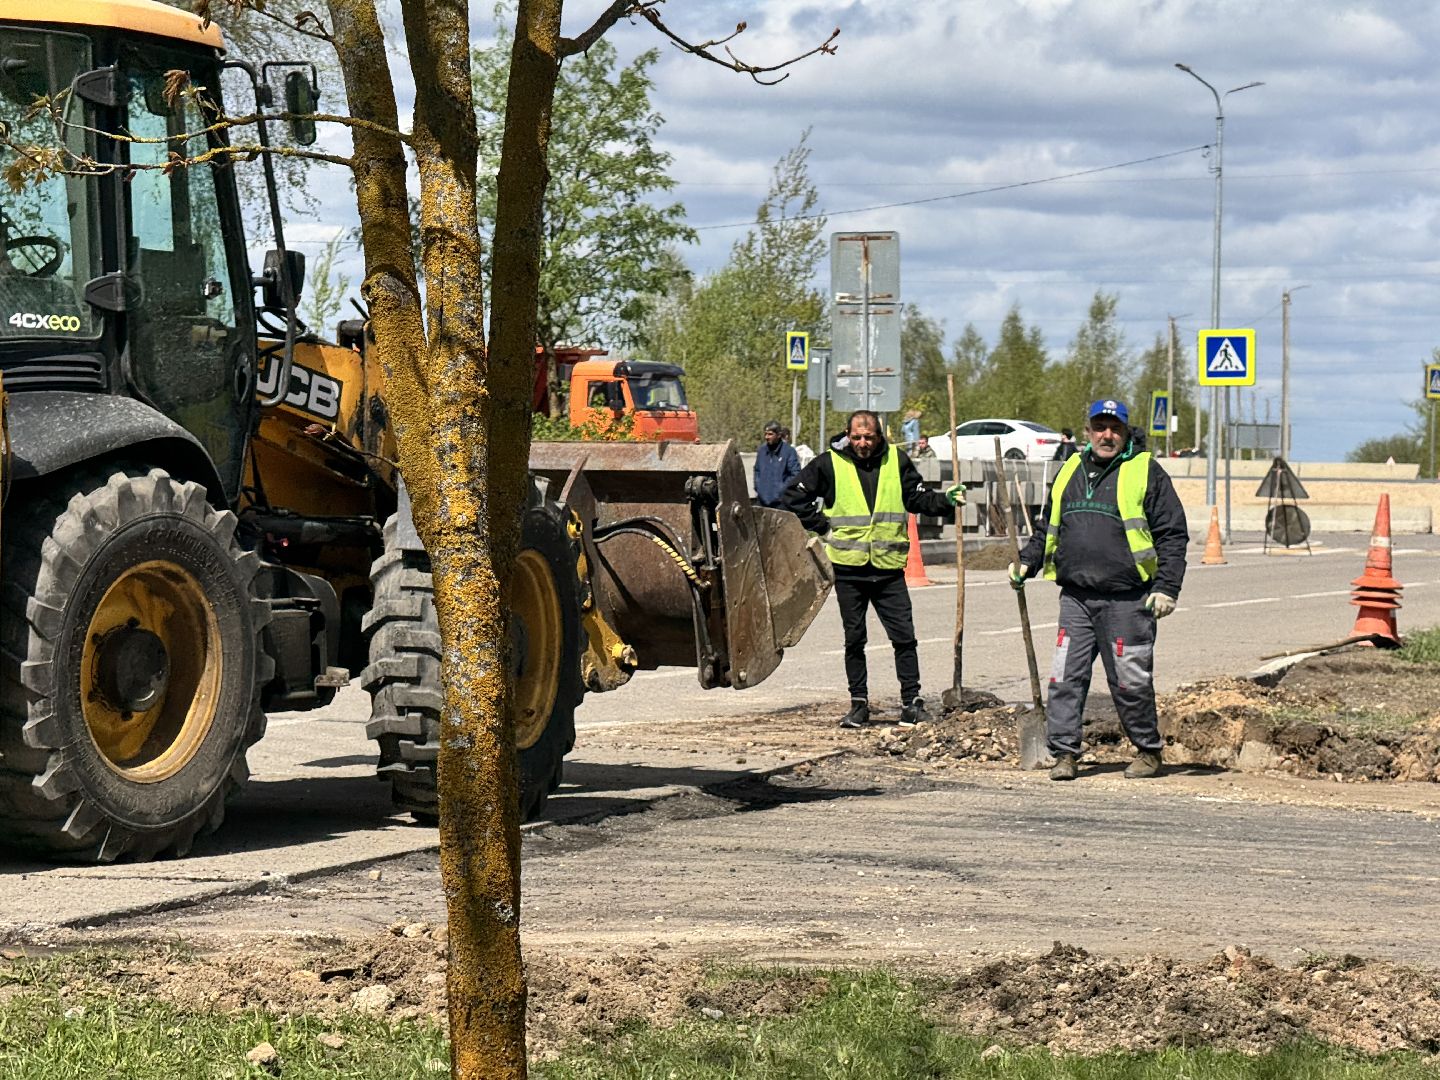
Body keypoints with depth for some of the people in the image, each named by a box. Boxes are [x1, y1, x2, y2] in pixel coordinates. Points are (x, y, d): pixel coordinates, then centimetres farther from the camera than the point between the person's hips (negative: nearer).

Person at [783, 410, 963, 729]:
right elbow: (795, 496, 6)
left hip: (888, 566, 1)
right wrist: (823, 526, 1)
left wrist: (944, 500, -4)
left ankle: (912, 701, 5)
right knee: (854, 639, 6)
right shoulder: (830, 464, -1)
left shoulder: (896, 460, 4)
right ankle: (859, 704, 14)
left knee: (904, 636, -2)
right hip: (849, 568, 0)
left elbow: (918, 498, 13)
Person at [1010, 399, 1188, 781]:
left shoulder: (1146, 472, 0)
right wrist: (1027, 562, 13)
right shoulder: (1069, 472, 16)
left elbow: (1173, 534, -2)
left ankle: (1148, 752, 17)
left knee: (1130, 681, 1)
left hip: (1127, 600, -5)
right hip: (1075, 598, 5)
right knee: (1066, 677, -2)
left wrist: (1167, 587, -10)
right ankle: (1064, 753, 4)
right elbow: (1047, 528, 27)